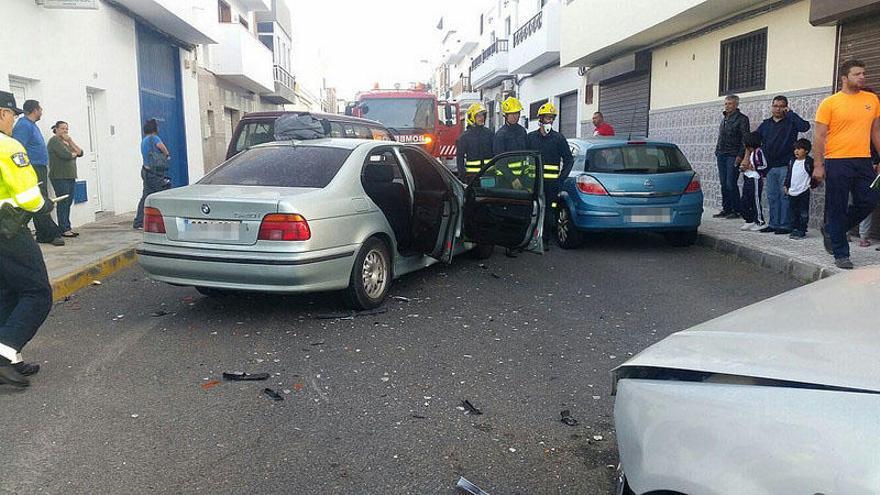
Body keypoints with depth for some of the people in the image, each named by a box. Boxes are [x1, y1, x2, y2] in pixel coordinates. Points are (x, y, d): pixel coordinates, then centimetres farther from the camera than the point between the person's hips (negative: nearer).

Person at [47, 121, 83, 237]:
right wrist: (74, 153, 3)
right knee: (63, 202, -8)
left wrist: (70, 140, 0)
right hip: (59, 177, -8)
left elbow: (80, 152, 8)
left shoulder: (67, 141, 21)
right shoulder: (54, 140, -4)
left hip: (70, 177, 8)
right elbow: (66, 154, -18)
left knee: (68, 202, 6)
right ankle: (63, 229, -6)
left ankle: (68, 228, 9)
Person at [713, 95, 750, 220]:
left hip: (733, 156, -7)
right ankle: (726, 209, 13)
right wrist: (717, 151, 13)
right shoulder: (724, 119, 19)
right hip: (721, 155, 7)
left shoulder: (742, 119, -4)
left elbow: (745, 139, -9)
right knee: (724, 184, 7)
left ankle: (737, 211, -2)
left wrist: (740, 155, -16)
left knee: (731, 184, -10)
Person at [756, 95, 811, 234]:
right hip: (770, 166, 5)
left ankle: (785, 225, 0)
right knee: (772, 196, 9)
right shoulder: (765, 124, 14)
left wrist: (790, 113, -11)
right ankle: (773, 224, 15)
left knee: (785, 196, -4)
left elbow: (805, 126, -20)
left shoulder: (790, 122, 0)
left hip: (785, 166, -5)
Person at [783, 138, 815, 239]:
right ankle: (794, 229, 16)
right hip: (792, 192, 5)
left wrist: (812, 184, -5)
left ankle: (802, 231, 3)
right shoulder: (792, 161, 9)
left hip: (803, 192, -5)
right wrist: (786, 185, 12)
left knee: (803, 213, -1)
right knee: (793, 212, 9)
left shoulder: (809, 161, -7)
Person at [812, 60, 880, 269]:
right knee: (837, 209, 0)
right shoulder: (830, 103, -3)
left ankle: (831, 230, 27)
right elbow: (819, 136, -4)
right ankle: (841, 255, 10)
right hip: (837, 163, -5)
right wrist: (818, 165, -10)